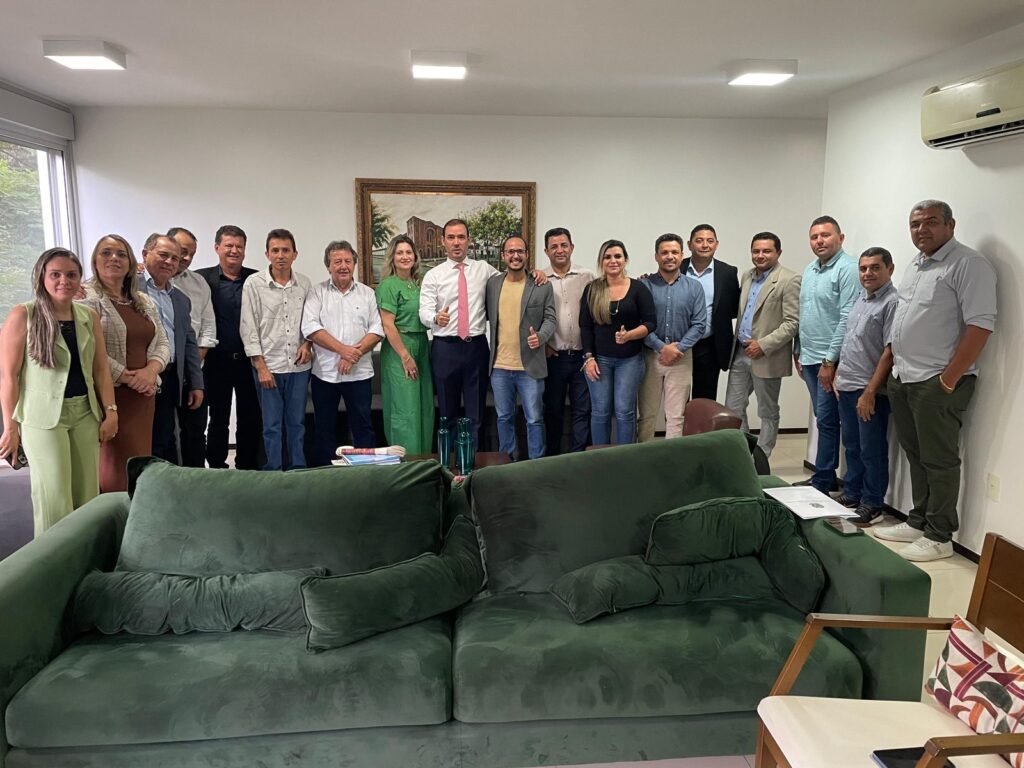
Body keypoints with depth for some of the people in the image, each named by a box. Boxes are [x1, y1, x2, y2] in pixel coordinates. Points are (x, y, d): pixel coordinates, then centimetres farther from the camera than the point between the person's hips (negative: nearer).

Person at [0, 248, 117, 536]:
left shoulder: (90, 317, 7)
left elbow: (101, 369, 10)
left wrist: (110, 411, 4)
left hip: (86, 413, 4)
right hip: (43, 416, -4)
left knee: (88, 495, 6)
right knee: (54, 500, -2)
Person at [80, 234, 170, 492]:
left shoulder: (145, 302, 16)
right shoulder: (86, 298, -5)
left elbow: (162, 343, 14)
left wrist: (150, 370, -6)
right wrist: (127, 377, -15)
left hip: (143, 394, 6)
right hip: (107, 394, -6)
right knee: (114, 467, -3)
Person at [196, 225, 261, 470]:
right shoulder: (202, 278, 1)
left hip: (249, 360, 2)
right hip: (217, 360, -1)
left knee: (250, 419, 8)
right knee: (218, 419, 10)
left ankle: (248, 469, 21)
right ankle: (217, 467, 22)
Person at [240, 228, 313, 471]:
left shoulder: (304, 283, 5)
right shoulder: (254, 283, -3)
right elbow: (249, 328, -4)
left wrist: (308, 344, -4)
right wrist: (261, 366, -9)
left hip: (299, 366, 3)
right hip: (268, 366, -3)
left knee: (297, 423, 11)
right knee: (272, 425, 4)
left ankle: (298, 471, 21)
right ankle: (273, 472, 15)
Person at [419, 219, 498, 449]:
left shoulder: (483, 269, 8)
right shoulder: (433, 275, 2)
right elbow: (424, 312, -8)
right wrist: (436, 318, -31)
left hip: (477, 346, 1)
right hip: (445, 347, -1)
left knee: (476, 411, 6)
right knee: (447, 411, 10)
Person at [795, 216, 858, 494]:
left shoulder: (847, 269, -12)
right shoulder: (809, 270, 14)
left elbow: (848, 319, -18)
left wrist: (830, 361, -19)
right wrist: (799, 352, 17)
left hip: (829, 359, -8)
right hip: (809, 357, 8)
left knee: (826, 420, -3)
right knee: (823, 419, 13)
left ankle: (822, 481, 6)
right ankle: (828, 477, 22)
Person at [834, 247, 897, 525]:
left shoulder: (892, 302, -13)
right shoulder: (861, 299, 13)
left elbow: (890, 352, -18)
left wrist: (870, 392, -19)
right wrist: (838, 375, 15)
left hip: (869, 390, -8)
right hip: (846, 386, 8)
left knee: (872, 450, 3)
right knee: (852, 446, 17)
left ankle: (872, 505, 14)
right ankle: (851, 496, 28)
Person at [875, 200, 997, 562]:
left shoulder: (968, 264, -11)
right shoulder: (915, 265, 16)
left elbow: (980, 326, -18)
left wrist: (948, 380, -19)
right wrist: (895, 367, 15)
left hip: (937, 382, -8)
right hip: (902, 379, 8)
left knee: (939, 461, 1)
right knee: (916, 457, 16)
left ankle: (938, 537, 12)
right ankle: (918, 523, 28)